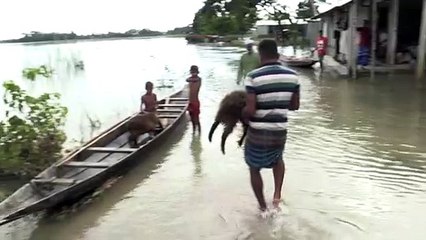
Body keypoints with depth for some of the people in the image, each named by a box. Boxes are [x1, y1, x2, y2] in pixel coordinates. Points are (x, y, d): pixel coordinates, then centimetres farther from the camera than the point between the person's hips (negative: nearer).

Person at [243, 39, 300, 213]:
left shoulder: (253, 77, -15)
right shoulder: (292, 76, -3)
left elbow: (250, 110, -19)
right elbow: (295, 106, 5)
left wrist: (242, 115, 3)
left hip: (258, 133, -3)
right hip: (280, 133, 3)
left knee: (254, 168, 23)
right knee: (278, 159, 36)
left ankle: (263, 208, 31)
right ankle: (277, 194, 20)